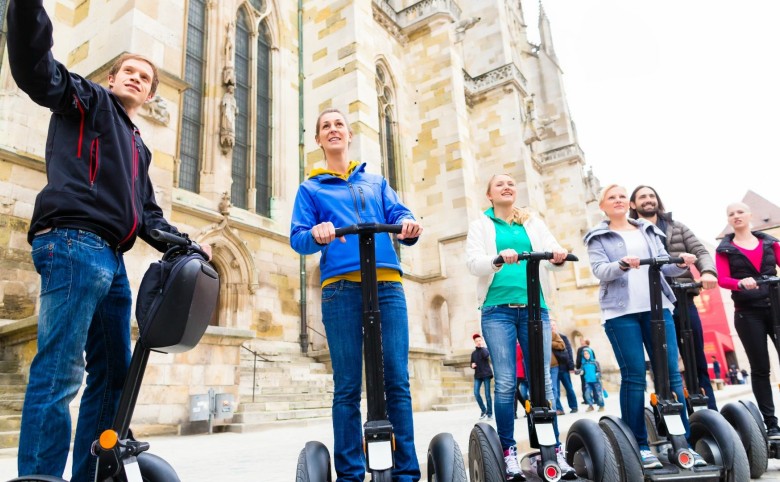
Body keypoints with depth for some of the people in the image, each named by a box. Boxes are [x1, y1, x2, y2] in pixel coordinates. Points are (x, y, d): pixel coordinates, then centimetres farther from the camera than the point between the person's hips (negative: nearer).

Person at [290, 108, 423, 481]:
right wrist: (316, 234, -17)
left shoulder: (376, 181, 25)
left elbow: (399, 215, 11)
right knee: (347, 386, -2)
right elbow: (298, 237, 6)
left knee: (397, 380, -3)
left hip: (387, 283, 2)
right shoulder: (310, 188, 18)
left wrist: (409, 225, -13)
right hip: (341, 287, -1)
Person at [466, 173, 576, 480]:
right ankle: (508, 451, 7)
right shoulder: (481, 225, 10)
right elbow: (473, 263, -4)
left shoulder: (533, 223, 17)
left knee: (542, 380, 3)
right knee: (505, 383, -3)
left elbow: (553, 251, 4)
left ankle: (553, 449, 11)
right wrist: (498, 258, -25)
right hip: (498, 309, -2)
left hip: (534, 307, 2)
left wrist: (559, 257, -21)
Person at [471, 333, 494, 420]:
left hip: (486, 374, -4)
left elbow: (486, 355, -22)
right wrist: (472, 365, -3)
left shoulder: (485, 349, 1)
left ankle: (489, 413, 6)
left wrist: (482, 347, -11)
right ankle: (483, 410, 9)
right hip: (477, 375, 4)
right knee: (476, 393, -10)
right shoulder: (473, 353, 13)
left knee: (487, 394, -4)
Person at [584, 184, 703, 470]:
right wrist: (622, 265, -27)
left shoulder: (649, 231, 19)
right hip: (621, 311, -3)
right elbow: (599, 270, -7)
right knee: (633, 377, -5)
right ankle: (639, 446, 3)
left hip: (657, 307, 4)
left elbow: (664, 266, 12)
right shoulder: (597, 237, 7)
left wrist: (681, 264, -10)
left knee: (671, 373, 1)